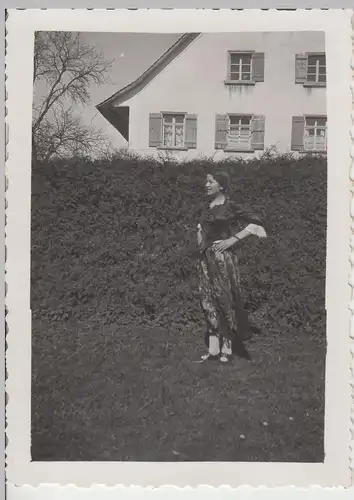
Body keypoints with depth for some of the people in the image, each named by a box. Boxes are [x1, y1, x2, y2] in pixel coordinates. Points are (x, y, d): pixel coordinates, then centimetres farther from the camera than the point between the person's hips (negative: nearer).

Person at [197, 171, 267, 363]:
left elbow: (254, 223, -12)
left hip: (223, 257, -6)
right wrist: (199, 233, 13)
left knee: (225, 299, -3)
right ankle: (213, 349, 9)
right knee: (208, 300, 3)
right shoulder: (207, 208, 14)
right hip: (206, 259, 7)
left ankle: (227, 348, 6)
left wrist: (232, 239, -14)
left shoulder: (230, 206, -6)